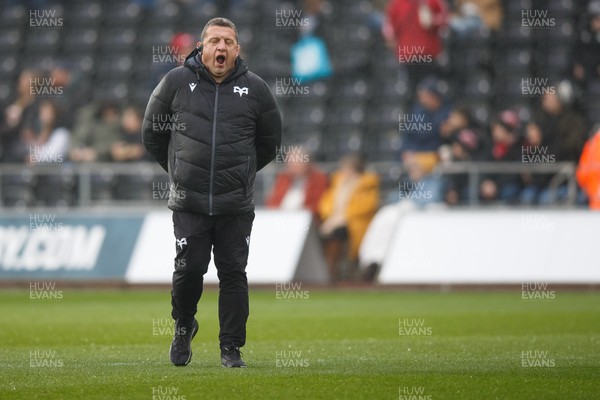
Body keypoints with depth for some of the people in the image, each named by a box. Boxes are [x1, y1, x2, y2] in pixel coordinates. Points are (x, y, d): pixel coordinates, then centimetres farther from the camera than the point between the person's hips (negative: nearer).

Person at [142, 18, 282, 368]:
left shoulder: (255, 89, 4)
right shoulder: (176, 82, 1)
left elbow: (270, 141, 18)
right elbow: (152, 132, 15)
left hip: (237, 205, 1)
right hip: (189, 202, -1)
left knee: (234, 273, 0)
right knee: (189, 269, -5)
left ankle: (232, 347, 9)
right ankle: (184, 326, 23)